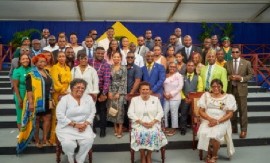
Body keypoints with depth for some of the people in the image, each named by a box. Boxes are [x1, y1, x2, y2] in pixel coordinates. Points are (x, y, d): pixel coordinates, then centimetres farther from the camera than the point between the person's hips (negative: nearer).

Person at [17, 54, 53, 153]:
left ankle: (44, 139, 19)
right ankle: (37, 141, 18)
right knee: (36, 120, 5)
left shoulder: (46, 72, 11)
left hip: (46, 101, 7)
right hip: (35, 101, -6)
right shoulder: (31, 74, -10)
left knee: (47, 119, 6)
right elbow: (29, 89, -17)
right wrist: (30, 102, -23)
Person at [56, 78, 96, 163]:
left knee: (88, 141, -25)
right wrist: (74, 124, -17)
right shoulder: (65, 99, -3)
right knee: (68, 144, -28)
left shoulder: (88, 98, 8)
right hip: (67, 127, -2)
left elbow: (92, 113, 7)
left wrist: (85, 124, -11)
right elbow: (60, 115, -11)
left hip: (83, 126, 3)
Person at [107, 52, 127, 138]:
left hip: (120, 91, -3)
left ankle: (120, 130, 0)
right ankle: (115, 129, 15)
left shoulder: (123, 68, -1)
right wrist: (109, 92, -4)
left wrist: (119, 93, -12)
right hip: (112, 91, 3)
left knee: (119, 108, -7)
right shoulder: (110, 67, 8)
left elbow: (124, 81, -7)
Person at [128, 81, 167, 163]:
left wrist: (153, 122, -12)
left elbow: (160, 112, 5)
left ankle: (149, 155, -5)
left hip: (153, 124, 1)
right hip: (139, 124, 0)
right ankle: (142, 155, -6)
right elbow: (130, 113, -1)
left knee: (154, 134, -30)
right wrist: (141, 122, -13)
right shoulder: (134, 99, 9)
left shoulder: (155, 99, 12)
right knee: (140, 134, -31)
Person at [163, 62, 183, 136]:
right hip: (166, 97, 5)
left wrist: (171, 94, -13)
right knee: (164, 112, 5)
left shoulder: (179, 75, -3)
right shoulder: (165, 75, 11)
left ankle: (174, 128, 12)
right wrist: (164, 93, -6)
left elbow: (180, 86, -9)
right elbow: (163, 85, 11)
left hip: (175, 98, -4)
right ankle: (165, 127, 19)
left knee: (174, 113, 0)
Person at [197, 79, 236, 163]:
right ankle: (209, 153, 0)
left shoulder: (229, 97, 2)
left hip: (222, 121, -2)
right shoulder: (206, 95, 8)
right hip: (207, 120, 2)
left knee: (215, 135, -30)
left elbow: (230, 114, -4)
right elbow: (201, 111, 3)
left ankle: (214, 155, -1)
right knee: (203, 133, -28)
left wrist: (217, 121, -17)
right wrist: (210, 119, -15)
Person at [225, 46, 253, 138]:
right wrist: (229, 77, -13)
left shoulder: (246, 63, -1)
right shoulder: (227, 64, 5)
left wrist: (241, 78, -14)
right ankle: (234, 127, 25)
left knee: (242, 110, 1)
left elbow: (251, 74, 2)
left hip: (241, 89, -2)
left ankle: (243, 130, 11)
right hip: (230, 89, 3)